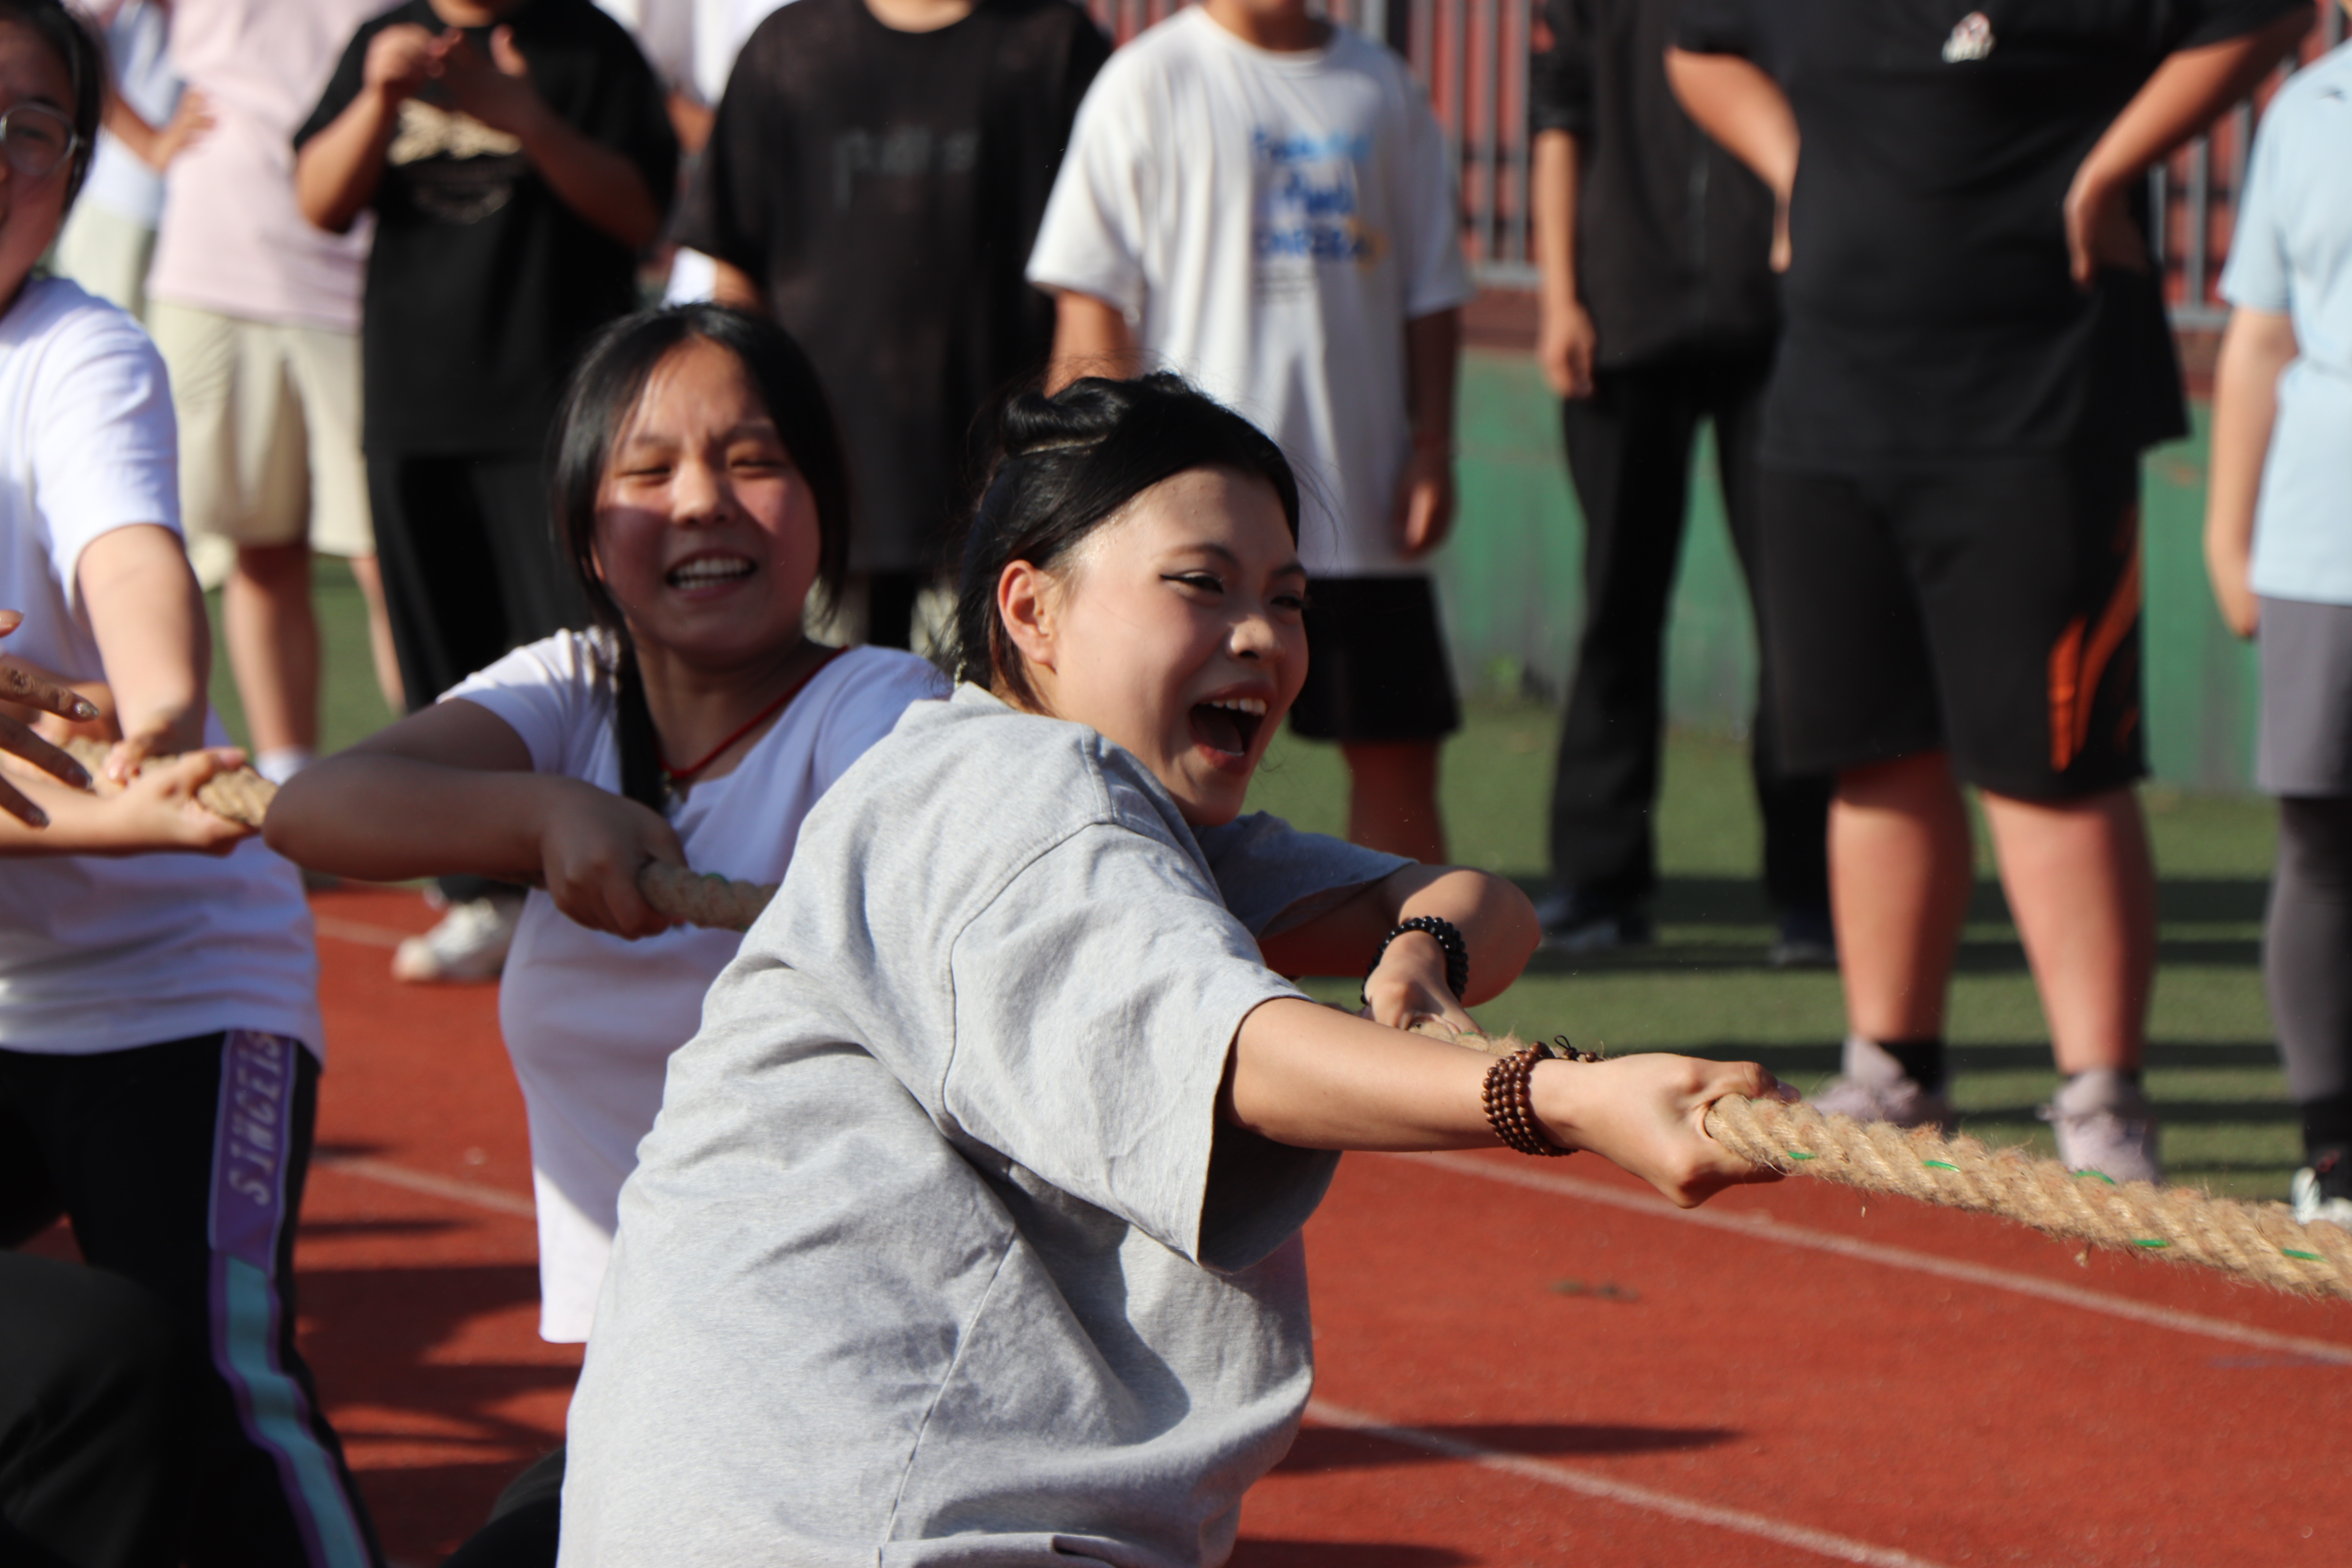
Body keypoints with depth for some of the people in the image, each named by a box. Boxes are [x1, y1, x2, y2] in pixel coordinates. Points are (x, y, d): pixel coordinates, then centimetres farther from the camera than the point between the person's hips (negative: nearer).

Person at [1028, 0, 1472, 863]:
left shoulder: (1383, 89, 11)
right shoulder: (1149, 82, -2)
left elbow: (1432, 288, 15)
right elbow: (1090, 299, -4)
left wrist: (1432, 451, 5)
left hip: (1362, 500, 4)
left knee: (1399, 754, 6)